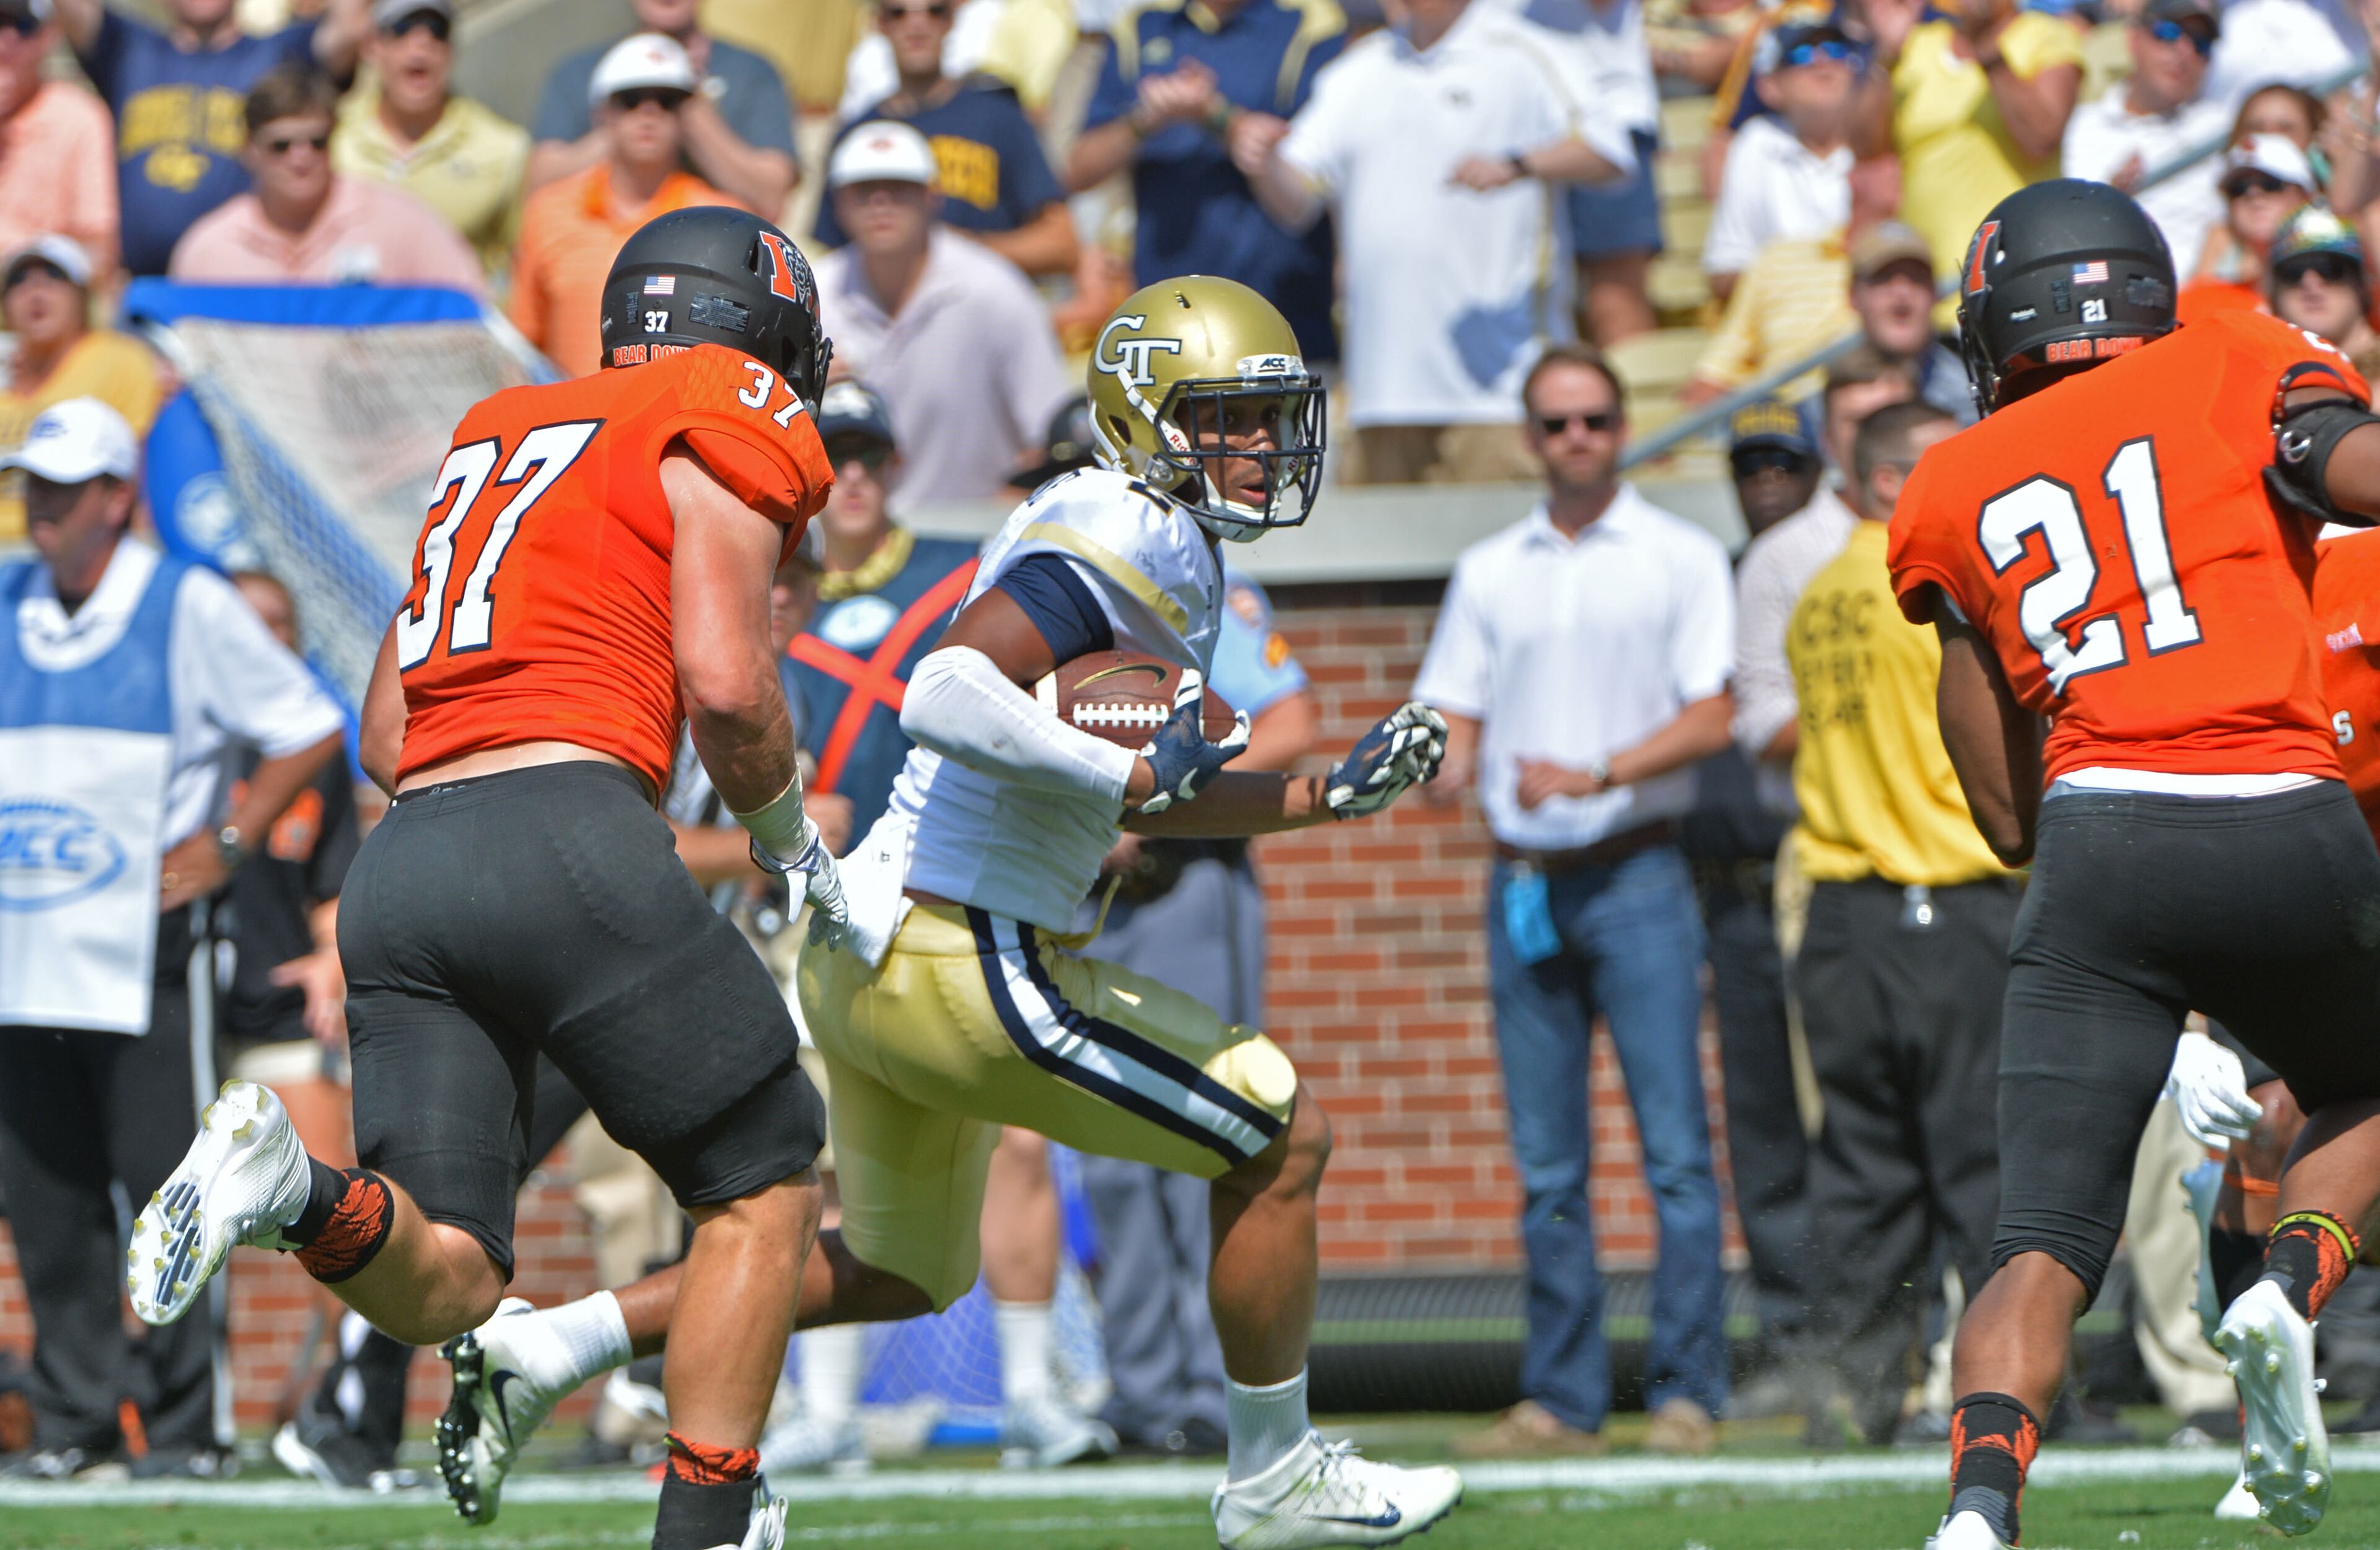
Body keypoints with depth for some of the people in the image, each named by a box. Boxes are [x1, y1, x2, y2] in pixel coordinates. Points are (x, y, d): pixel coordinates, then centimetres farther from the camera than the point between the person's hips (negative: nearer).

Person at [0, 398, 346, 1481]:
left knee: (164, 1186, -8)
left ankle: (186, 1424, -3)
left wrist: (227, 843, -3)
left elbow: (309, 731, 3)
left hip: (141, 950, -5)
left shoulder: (188, 608, -1)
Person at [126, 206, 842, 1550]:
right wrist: (788, 836, 11)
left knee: (442, 1284, 2)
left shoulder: (500, 435, 28)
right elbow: (725, 682, -6)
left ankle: (297, 1186, -27)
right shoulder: (731, 426, 7)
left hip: (403, 861, 6)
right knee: (766, 1186, 12)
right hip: (567, 831, -6)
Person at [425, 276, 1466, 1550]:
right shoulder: (1135, 539, -15)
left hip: (872, 952, 10)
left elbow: (1139, 805, 24)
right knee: (1280, 1138, 1)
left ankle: (546, 1348, 23)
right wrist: (1136, 770, -31)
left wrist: (1331, 796, 15)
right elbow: (946, 695, -30)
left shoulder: (1138, 540, 17)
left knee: (901, 1273, 28)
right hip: (958, 958, -10)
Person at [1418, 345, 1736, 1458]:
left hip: (1636, 876, -4)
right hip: (1523, 882, 4)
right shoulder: (1488, 572, 16)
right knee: (1545, 1163, 4)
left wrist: (1594, 774, -17)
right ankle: (1560, 1399, 7)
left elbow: (1711, 717, -5)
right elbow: (1453, 715, 13)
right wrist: (1446, 766, -11)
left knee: (1675, 1148, -9)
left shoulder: (1682, 560, 4)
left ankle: (1685, 1390, -8)